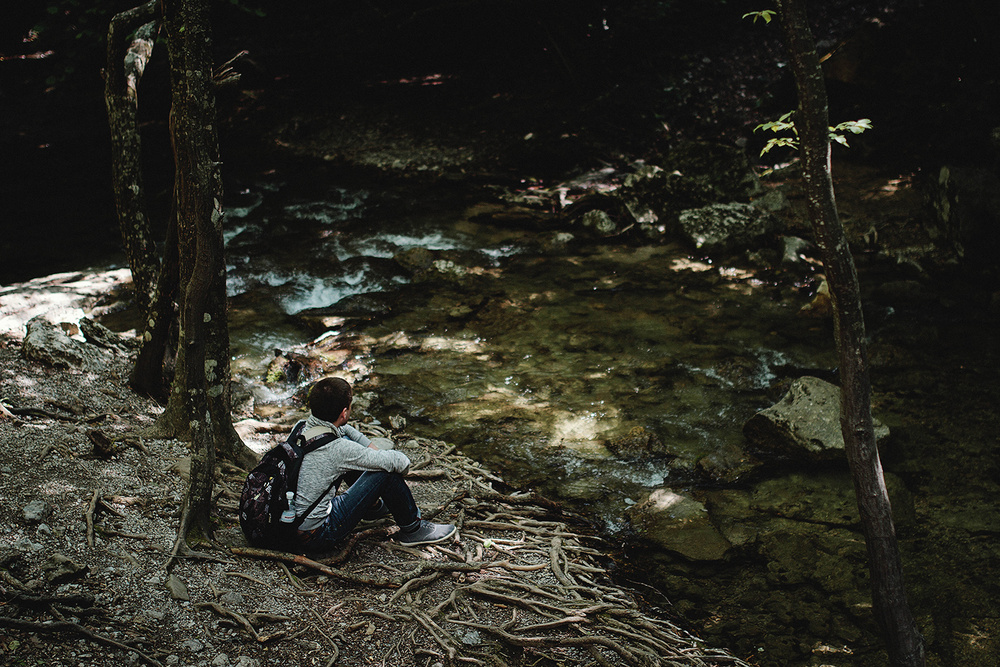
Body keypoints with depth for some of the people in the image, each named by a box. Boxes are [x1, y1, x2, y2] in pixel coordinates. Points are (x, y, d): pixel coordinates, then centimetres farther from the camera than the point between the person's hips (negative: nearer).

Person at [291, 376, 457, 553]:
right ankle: (412, 529, 11)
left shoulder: (303, 427, -3)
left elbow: (345, 430, 20)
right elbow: (399, 461, -18)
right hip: (317, 537, -9)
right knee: (386, 472, -11)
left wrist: (372, 447, 10)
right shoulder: (337, 449, -26)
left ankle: (373, 506, 33)